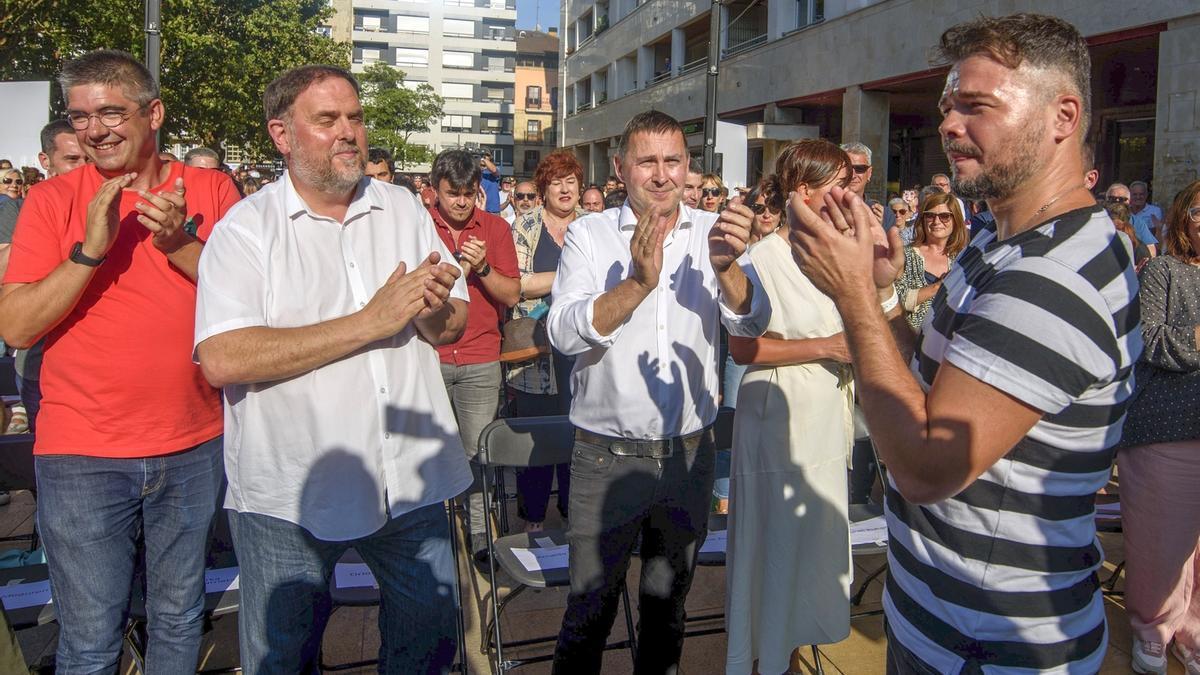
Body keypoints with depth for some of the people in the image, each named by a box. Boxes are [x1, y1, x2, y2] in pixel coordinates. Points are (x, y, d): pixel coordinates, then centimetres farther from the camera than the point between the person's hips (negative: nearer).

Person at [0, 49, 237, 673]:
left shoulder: (211, 189, 1)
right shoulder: (52, 200, -2)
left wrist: (180, 243, -18)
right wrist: (90, 249, -21)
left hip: (194, 446, 2)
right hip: (82, 455, -1)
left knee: (179, 619, 17)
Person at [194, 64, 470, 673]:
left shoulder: (403, 209, 5)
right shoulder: (246, 228, -8)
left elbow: (452, 328, 7)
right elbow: (223, 359, -21)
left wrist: (435, 310, -18)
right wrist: (370, 321, -22)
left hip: (410, 481, 4)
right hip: (290, 493, -3)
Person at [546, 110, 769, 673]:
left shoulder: (713, 233, 1)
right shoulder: (589, 234, -5)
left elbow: (753, 323, -10)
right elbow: (564, 332, -17)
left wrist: (725, 267, -30)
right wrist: (638, 282, -31)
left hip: (688, 453, 3)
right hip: (606, 454, -2)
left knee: (668, 603, 21)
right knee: (590, 607, 8)